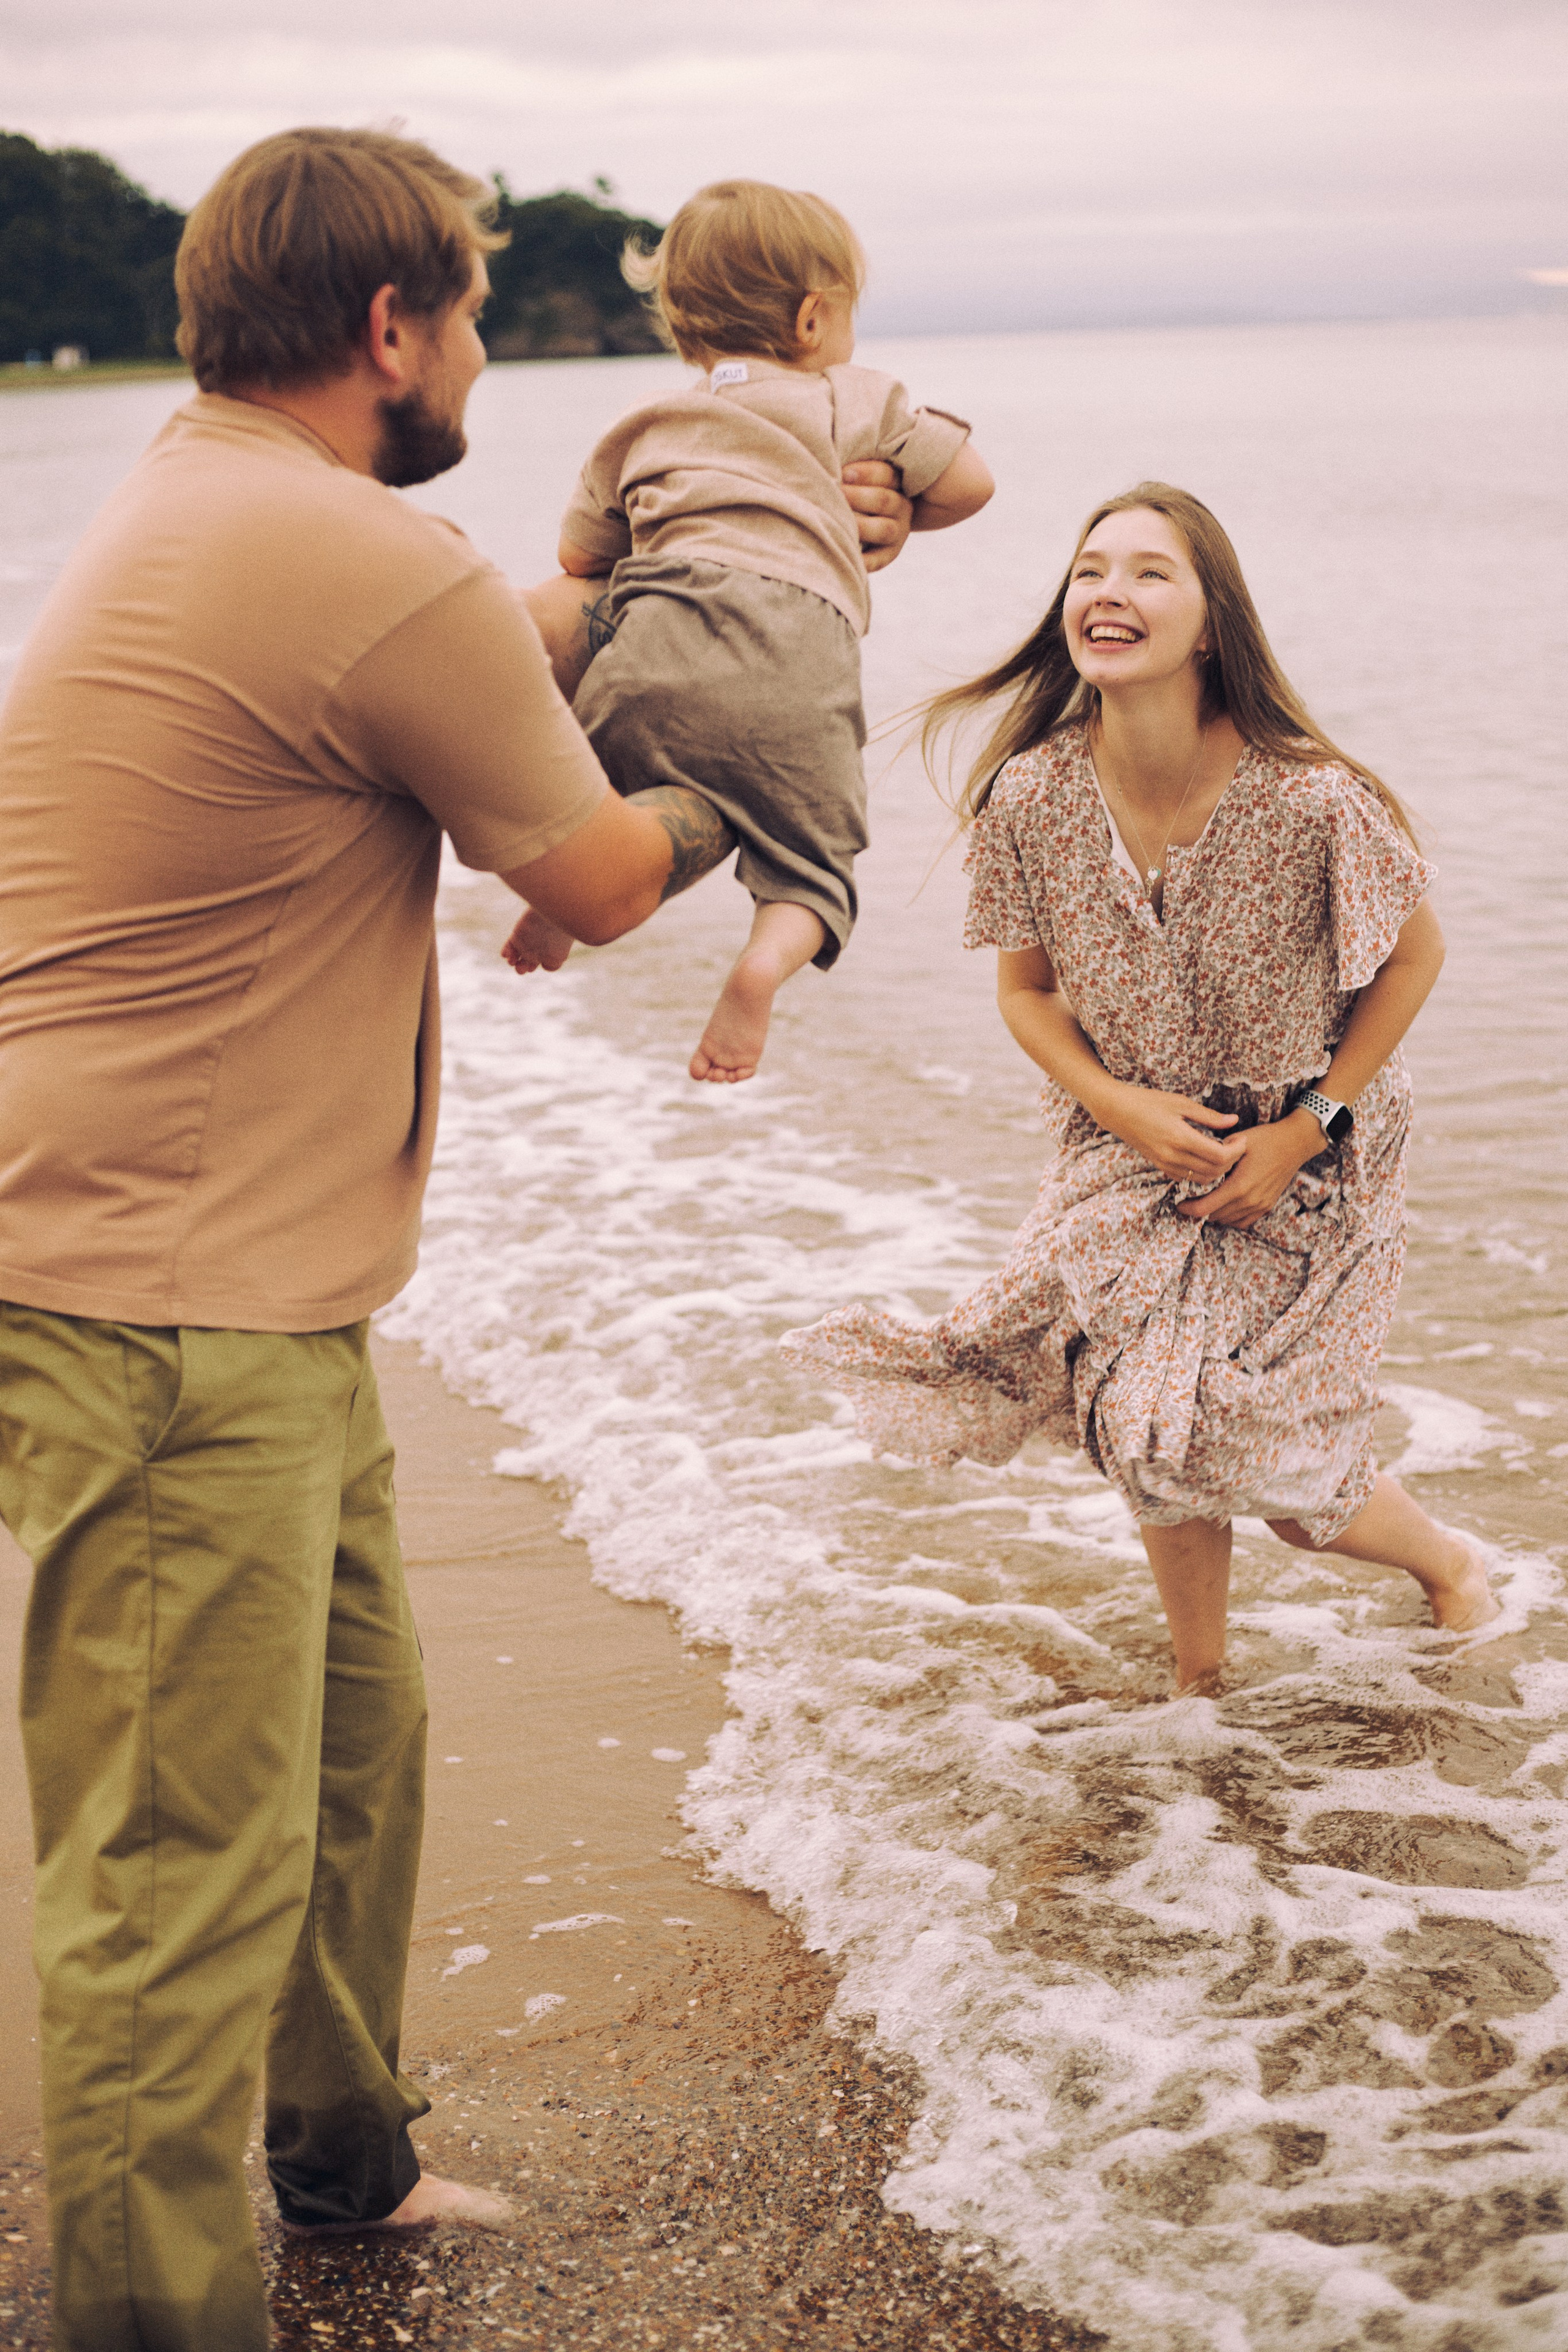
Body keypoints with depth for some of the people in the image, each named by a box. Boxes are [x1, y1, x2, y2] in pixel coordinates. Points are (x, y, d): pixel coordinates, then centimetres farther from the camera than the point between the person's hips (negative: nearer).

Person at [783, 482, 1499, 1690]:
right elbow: (1026, 987, -1)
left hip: (1313, 1161, -3)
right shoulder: (1033, 798, -18)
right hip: (1138, 1145, 3)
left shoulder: (1309, 799, -27)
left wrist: (1306, 1130, -12)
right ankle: (1202, 1682, 24)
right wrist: (1121, 1105, -17)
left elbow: (1415, 955, -10)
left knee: (1266, 1455, -1)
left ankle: (1448, 1558, 34)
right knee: (1146, 1421, -4)